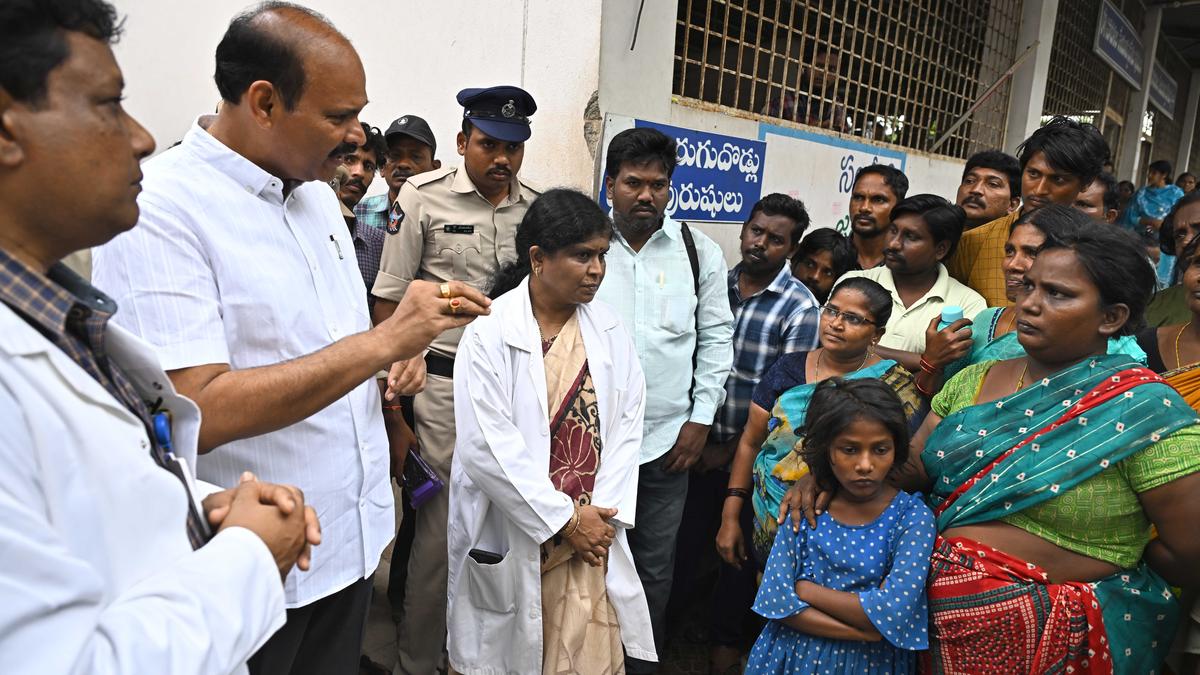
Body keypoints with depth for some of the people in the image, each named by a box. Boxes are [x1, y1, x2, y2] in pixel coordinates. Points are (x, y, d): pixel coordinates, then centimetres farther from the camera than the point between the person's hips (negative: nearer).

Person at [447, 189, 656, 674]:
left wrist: (603, 514, -8)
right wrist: (565, 520, -13)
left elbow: (625, 429, 2)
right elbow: (488, 448, -17)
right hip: (509, 539, -3)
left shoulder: (610, 333, 2)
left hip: (588, 532, 3)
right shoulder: (490, 334, -13)